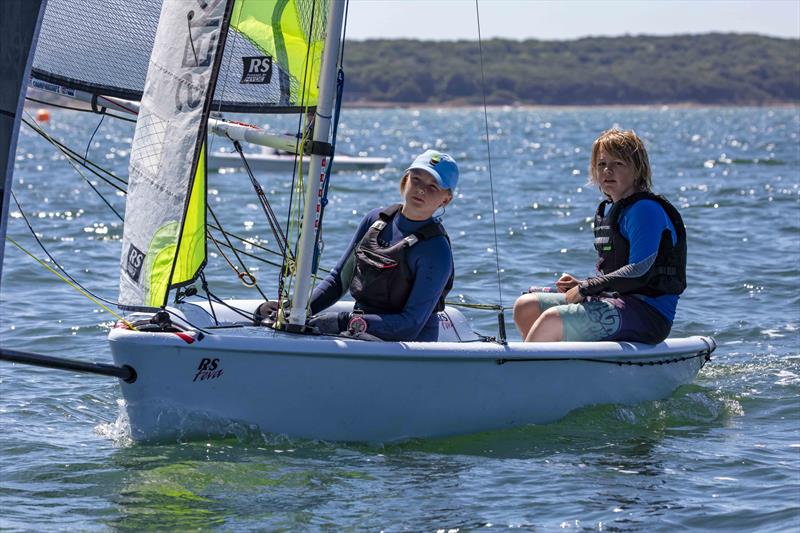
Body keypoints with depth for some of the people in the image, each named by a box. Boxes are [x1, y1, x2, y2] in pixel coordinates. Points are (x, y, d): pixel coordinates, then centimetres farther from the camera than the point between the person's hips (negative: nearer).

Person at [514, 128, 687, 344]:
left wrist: (585, 288, -15)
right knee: (525, 306, 4)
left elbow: (639, 272, -20)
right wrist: (581, 284, 4)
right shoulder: (606, 210, 18)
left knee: (552, 319, -26)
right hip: (614, 301, 10)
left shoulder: (646, 210, -11)